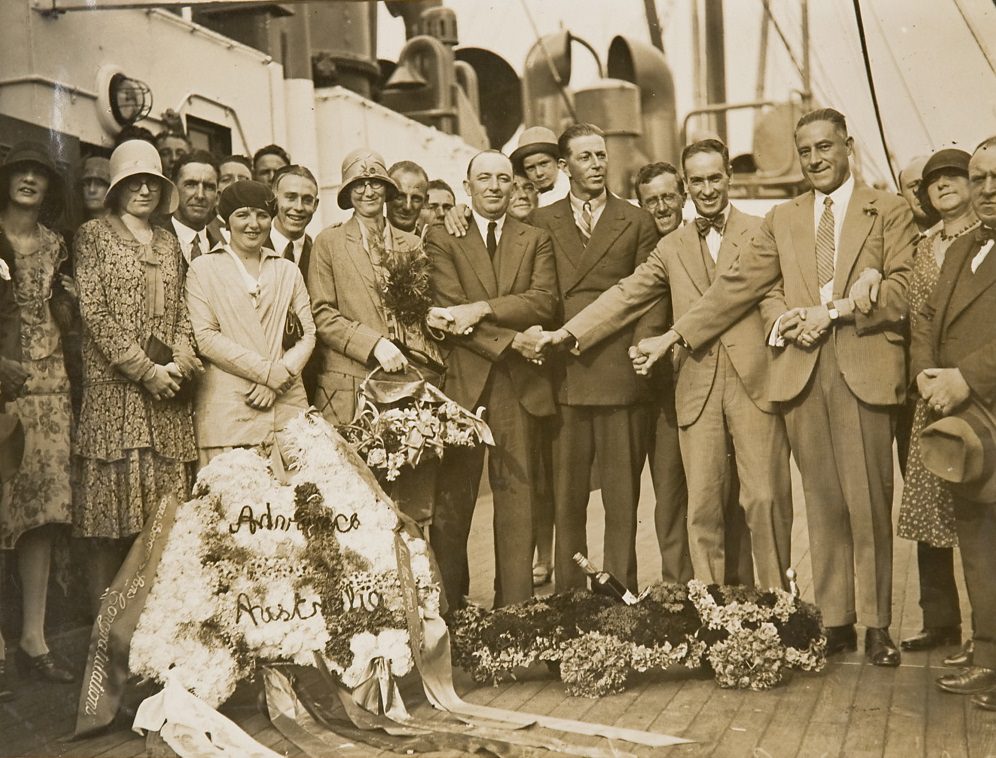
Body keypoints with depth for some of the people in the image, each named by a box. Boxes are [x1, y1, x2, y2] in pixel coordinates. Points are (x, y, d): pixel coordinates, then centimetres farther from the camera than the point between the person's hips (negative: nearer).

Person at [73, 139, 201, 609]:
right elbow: (93, 311, -6)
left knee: (164, 513, 2)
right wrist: (144, 370, -11)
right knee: (111, 508, -6)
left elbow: (179, 311, 15)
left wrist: (179, 362, -5)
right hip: (113, 389, -4)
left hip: (167, 393, 5)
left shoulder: (169, 243, 19)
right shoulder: (93, 235, 3)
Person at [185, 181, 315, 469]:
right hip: (227, 410, -3)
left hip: (286, 405, 3)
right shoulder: (203, 269, 7)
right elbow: (205, 337, -4)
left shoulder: (288, 270, 18)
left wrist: (279, 380, -7)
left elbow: (307, 334, 10)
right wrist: (268, 372, -11)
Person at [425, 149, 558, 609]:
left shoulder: (536, 240, 14)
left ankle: (515, 603, 10)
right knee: (452, 497, 1)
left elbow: (544, 302, -3)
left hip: (519, 382, 2)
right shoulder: (442, 238, 7)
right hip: (461, 381, -2)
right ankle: (448, 603, 10)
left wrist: (483, 308, -14)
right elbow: (450, 313, -4)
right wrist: (510, 339, -11)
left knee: (517, 492, 3)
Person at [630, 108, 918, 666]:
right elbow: (738, 287, 14)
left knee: (869, 502, -2)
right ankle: (836, 621, 11)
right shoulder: (783, 220, 18)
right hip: (802, 369, 3)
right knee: (823, 504, 4)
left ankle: (878, 625, 8)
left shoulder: (889, 211, 8)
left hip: (865, 368, -3)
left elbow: (903, 289, -2)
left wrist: (834, 311, -11)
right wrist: (674, 335, 6)